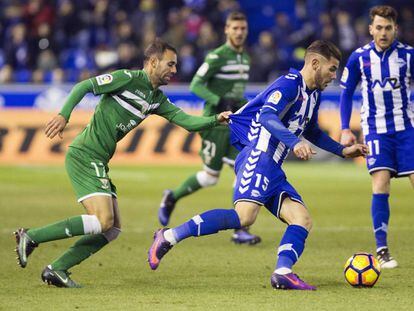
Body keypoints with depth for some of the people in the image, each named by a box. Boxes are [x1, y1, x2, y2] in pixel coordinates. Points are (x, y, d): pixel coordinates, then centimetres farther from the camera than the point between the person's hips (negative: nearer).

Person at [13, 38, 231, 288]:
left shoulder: (157, 99, 16)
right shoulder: (128, 78, -9)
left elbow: (187, 121, 12)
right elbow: (84, 86, -12)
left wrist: (216, 120, -4)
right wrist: (64, 115, -23)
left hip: (98, 162, 9)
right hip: (84, 155, -9)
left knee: (112, 229, 4)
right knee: (103, 221, -19)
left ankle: (56, 270, 5)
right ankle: (31, 237, -14)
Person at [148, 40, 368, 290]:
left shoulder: (313, 95, 23)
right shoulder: (290, 84, -8)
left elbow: (313, 133, 41)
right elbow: (266, 115, -25)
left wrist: (343, 151, 39)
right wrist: (294, 142, -35)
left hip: (273, 170, 11)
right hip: (258, 156, -11)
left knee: (303, 219, -4)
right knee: (245, 216, -27)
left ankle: (283, 273, -21)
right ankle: (169, 237, -23)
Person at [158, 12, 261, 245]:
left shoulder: (245, 58, 12)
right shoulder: (217, 57, -12)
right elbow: (196, 85, -15)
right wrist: (219, 102, -27)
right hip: (216, 122, -7)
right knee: (210, 177, 1)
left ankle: (241, 230, -5)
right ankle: (172, 198, 27)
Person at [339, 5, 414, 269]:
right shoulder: (359, 58, -1)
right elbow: (347, 93, 9)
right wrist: (345, 130, 2)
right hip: (376, 130, 0)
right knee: (380, 185, -12)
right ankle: (382, 250, -7)